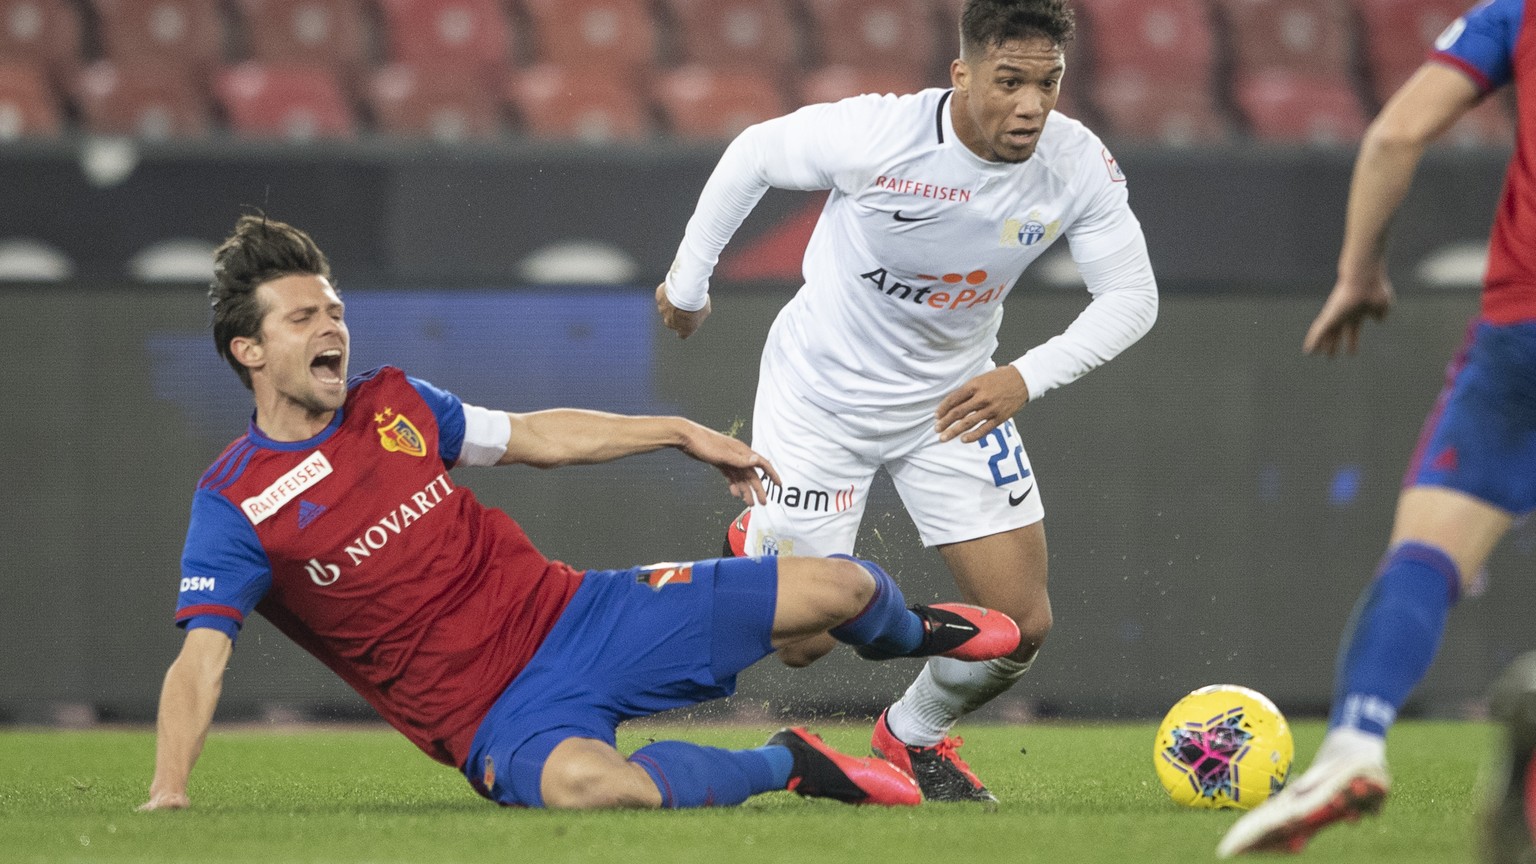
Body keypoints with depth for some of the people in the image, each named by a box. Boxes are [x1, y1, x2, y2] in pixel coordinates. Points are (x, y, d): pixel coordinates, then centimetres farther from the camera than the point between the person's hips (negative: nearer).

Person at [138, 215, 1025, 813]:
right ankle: (788, 763, -14)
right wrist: (169, 791, -30)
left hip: (571, 615, 6)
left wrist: (682, 433, 23)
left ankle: (907, 631, 42)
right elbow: (201, 659, -16)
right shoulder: (234, 506, -11)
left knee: (839, 586, -1)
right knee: (583, 782, -44)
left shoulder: (393, 402, 5)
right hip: (494, 713, -5)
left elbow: (534, 437, 20)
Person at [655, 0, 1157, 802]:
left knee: (1021, 625, -3)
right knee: (800, 639, -3)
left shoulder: (1077, 165, -20)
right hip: (820, 395, -3)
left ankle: (915, 736, 29)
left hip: (955, 399, 3)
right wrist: (688, 279, 0)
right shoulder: (875, 136, -30)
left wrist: (1027, 375, -26)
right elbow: (754, 154, -12)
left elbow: (1131, 295, -11)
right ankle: (754, 550, 35)